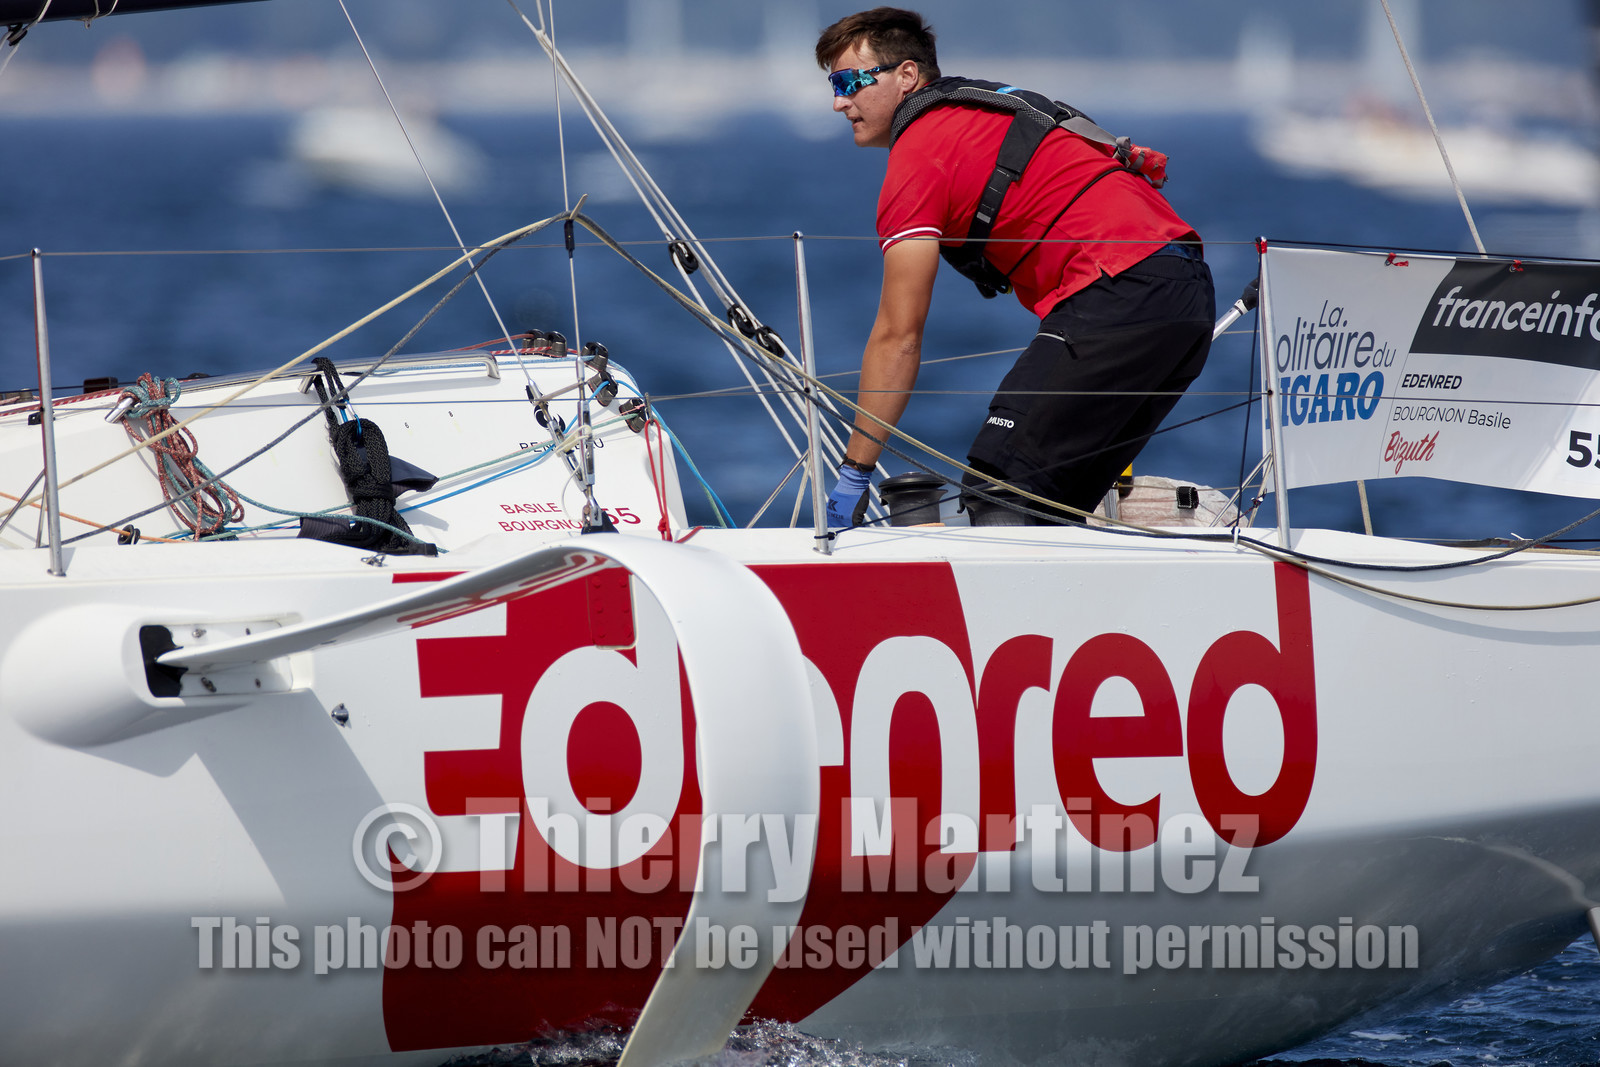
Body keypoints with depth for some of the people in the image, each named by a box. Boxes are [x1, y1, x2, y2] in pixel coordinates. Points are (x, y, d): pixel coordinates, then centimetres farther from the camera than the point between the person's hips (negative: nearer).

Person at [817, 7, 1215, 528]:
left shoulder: (917, 156, -3)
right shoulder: (990, 106, 25)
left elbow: (899, 336, -6)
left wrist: (854, 473, -3)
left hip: (1117, 293, -10)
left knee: (997, 497, -12)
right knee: (1056, 500, 15)